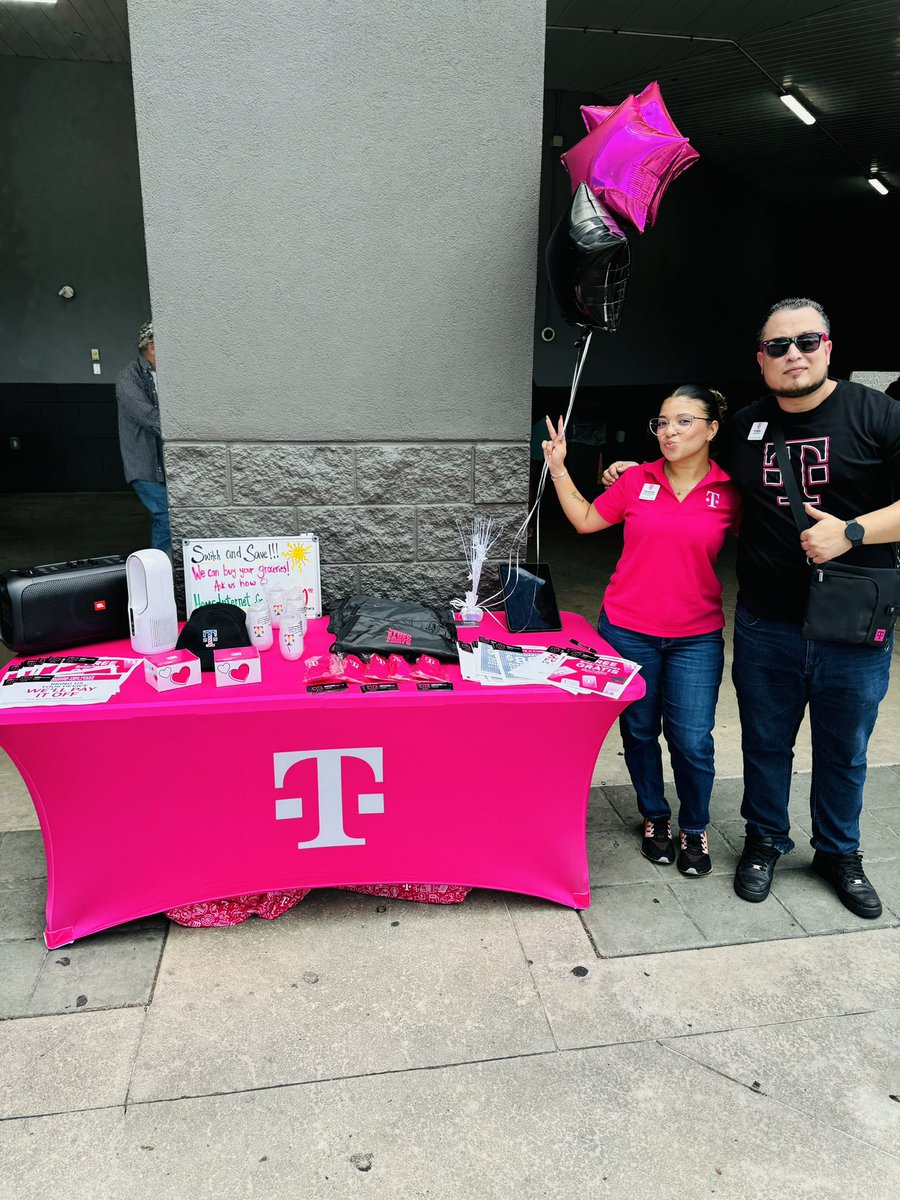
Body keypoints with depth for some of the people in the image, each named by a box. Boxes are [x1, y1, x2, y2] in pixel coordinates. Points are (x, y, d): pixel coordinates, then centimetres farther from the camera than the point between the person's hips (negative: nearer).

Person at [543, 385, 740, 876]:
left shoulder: (730, 492, -4)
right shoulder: (637, 480, -2)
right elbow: (585, 520, 9)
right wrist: (558, 468, 3)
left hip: (696, 637, -1)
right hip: (628, 630, 1)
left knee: (692, 740, 0)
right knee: (639, 731, 12)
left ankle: (694, 828, 26)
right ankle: (654, 816, 35)